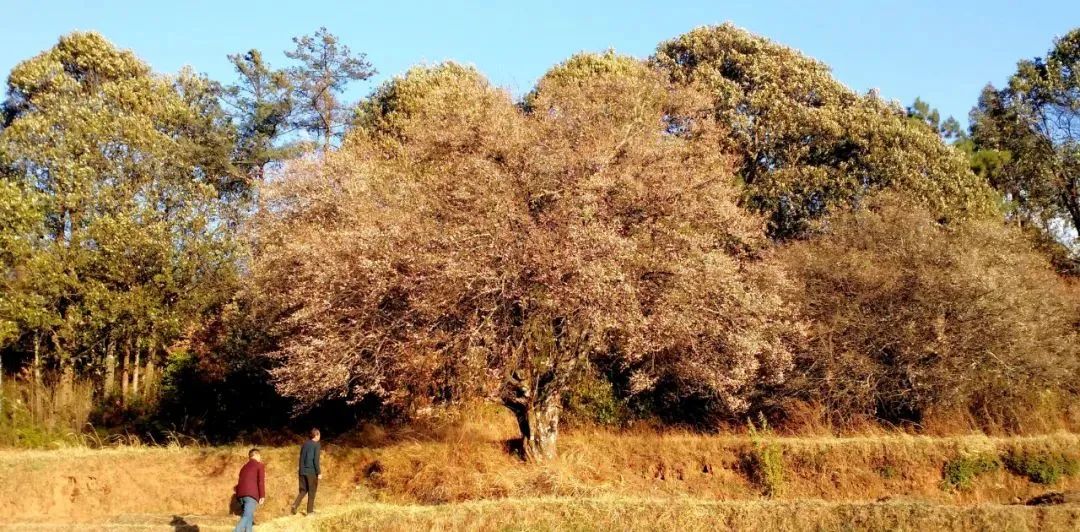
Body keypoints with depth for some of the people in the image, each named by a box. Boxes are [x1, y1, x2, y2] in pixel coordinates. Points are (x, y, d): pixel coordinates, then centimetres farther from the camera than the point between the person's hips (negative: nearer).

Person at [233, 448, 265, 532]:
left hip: (241, 494, 7)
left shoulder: (244, 467, 29)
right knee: (247, 516, -16)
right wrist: (262, 496, -5)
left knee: (249, 517, 15)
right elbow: (261, 481, -3)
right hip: (251, 494, -7)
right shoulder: (260, 465, 10)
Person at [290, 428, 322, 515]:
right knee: (312, 491, 5)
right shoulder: (317, 445, -8)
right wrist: (319, 472, -9)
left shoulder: (305, 444, 11)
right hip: (312, 472, -6)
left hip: (303, 471, 6)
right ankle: (310, 511, 8)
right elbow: (316, 460, -14)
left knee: (303, 490, 13)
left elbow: (301, 458, 14)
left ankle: (295, 505, -8)